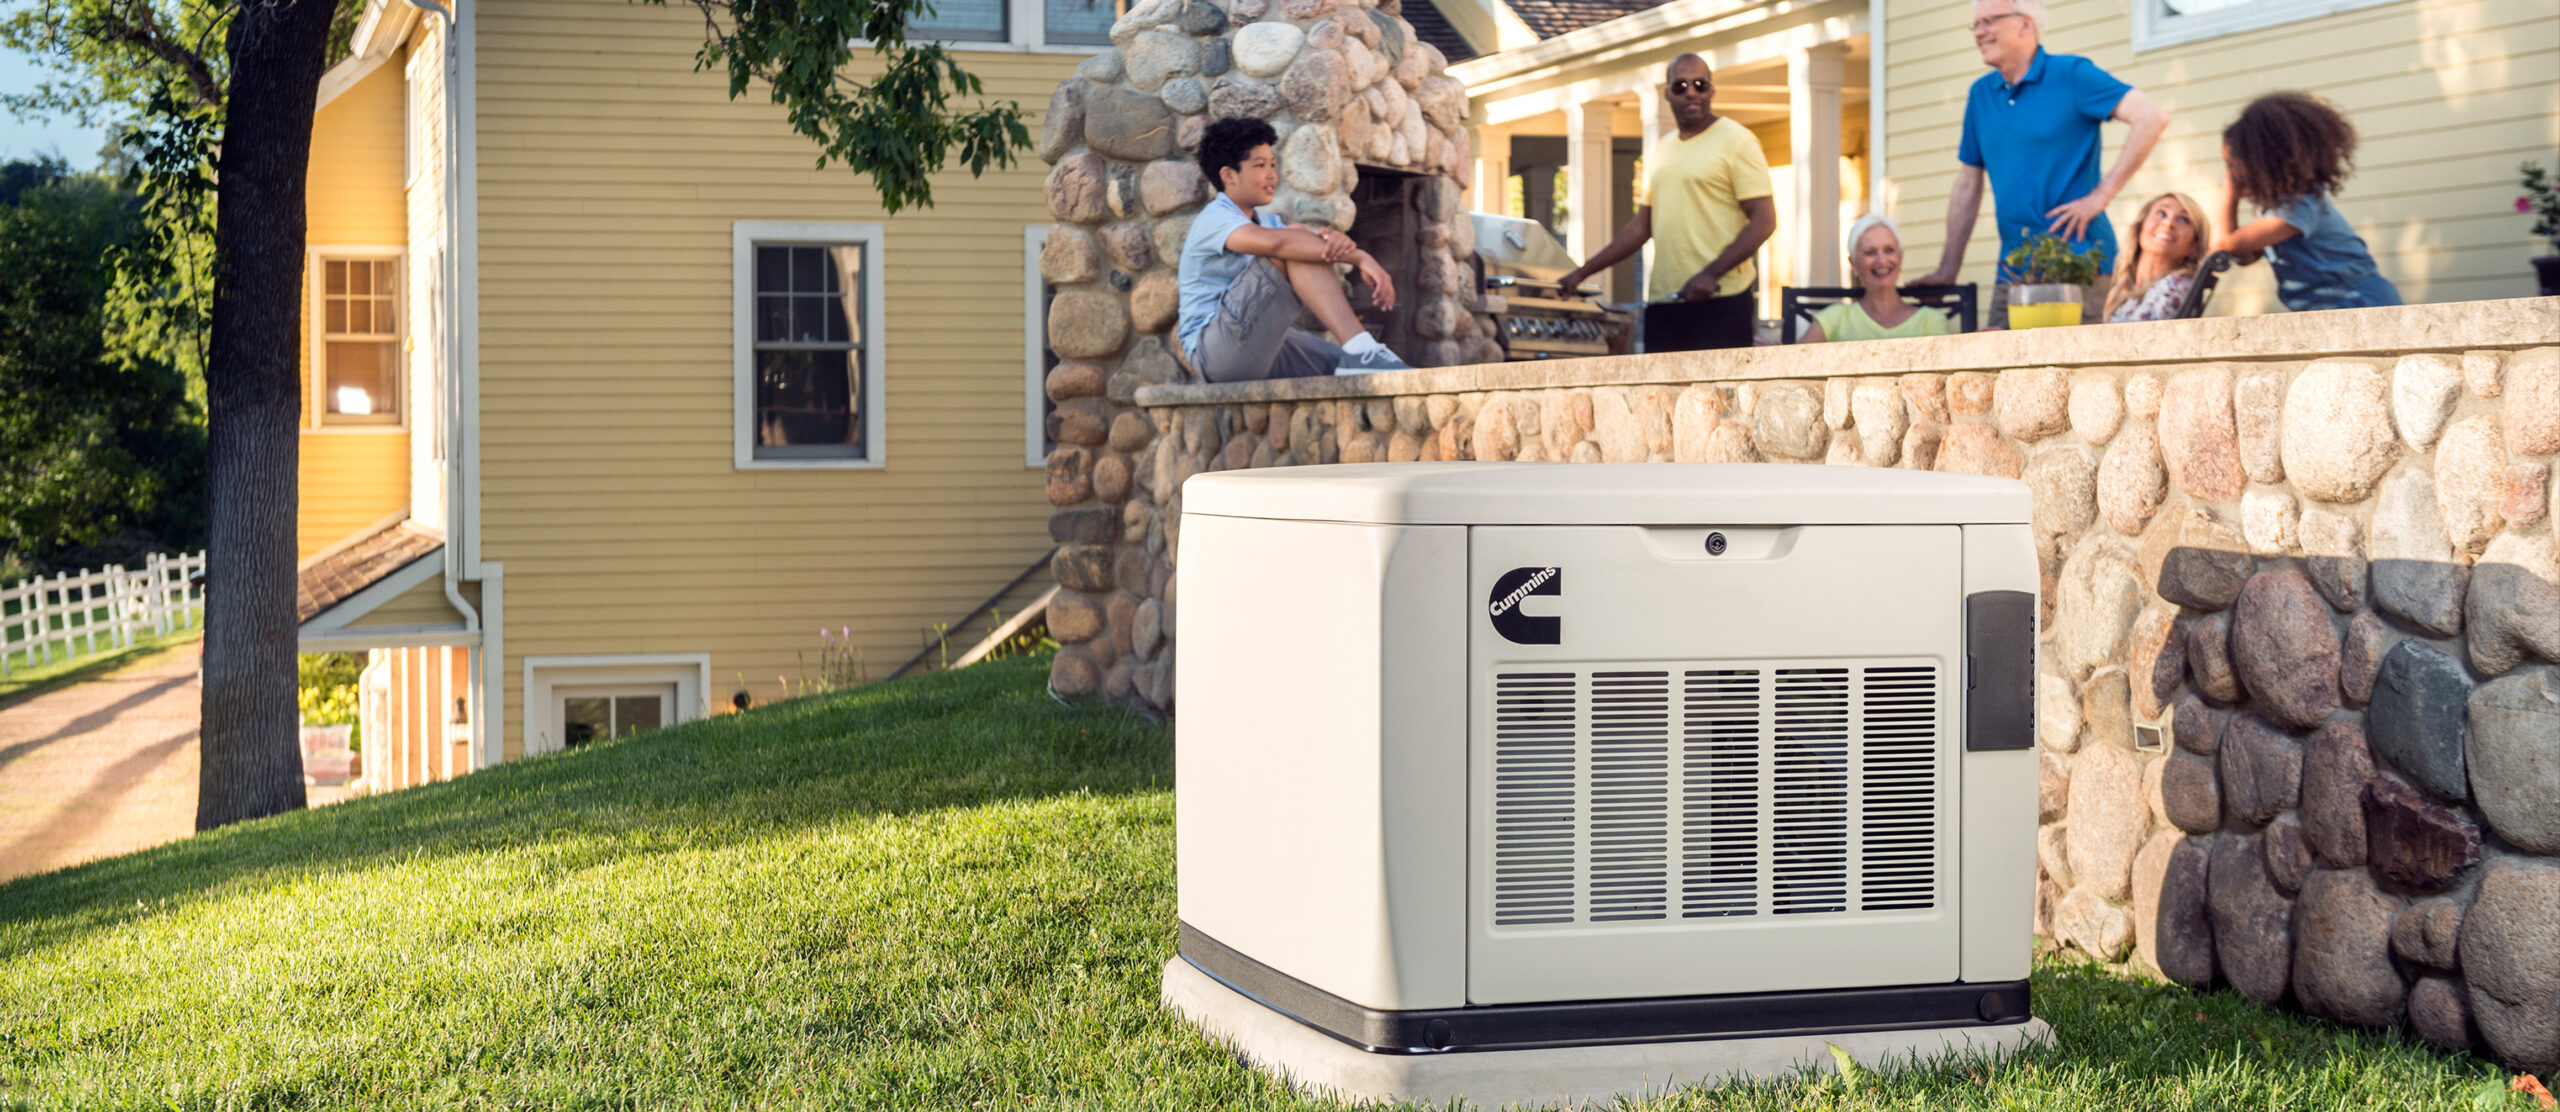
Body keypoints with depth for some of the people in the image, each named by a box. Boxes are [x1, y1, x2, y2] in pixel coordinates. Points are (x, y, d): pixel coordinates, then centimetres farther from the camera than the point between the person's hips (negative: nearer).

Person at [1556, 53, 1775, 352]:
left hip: (1720, 302, -6)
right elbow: (1641, 227, 24)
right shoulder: (1663, 151, 20)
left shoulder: (1736, 141, -2)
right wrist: (1582, 273, 18)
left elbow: (1764, 221, -9)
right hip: (1663, 300, 7)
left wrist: (1711, 274, -19)